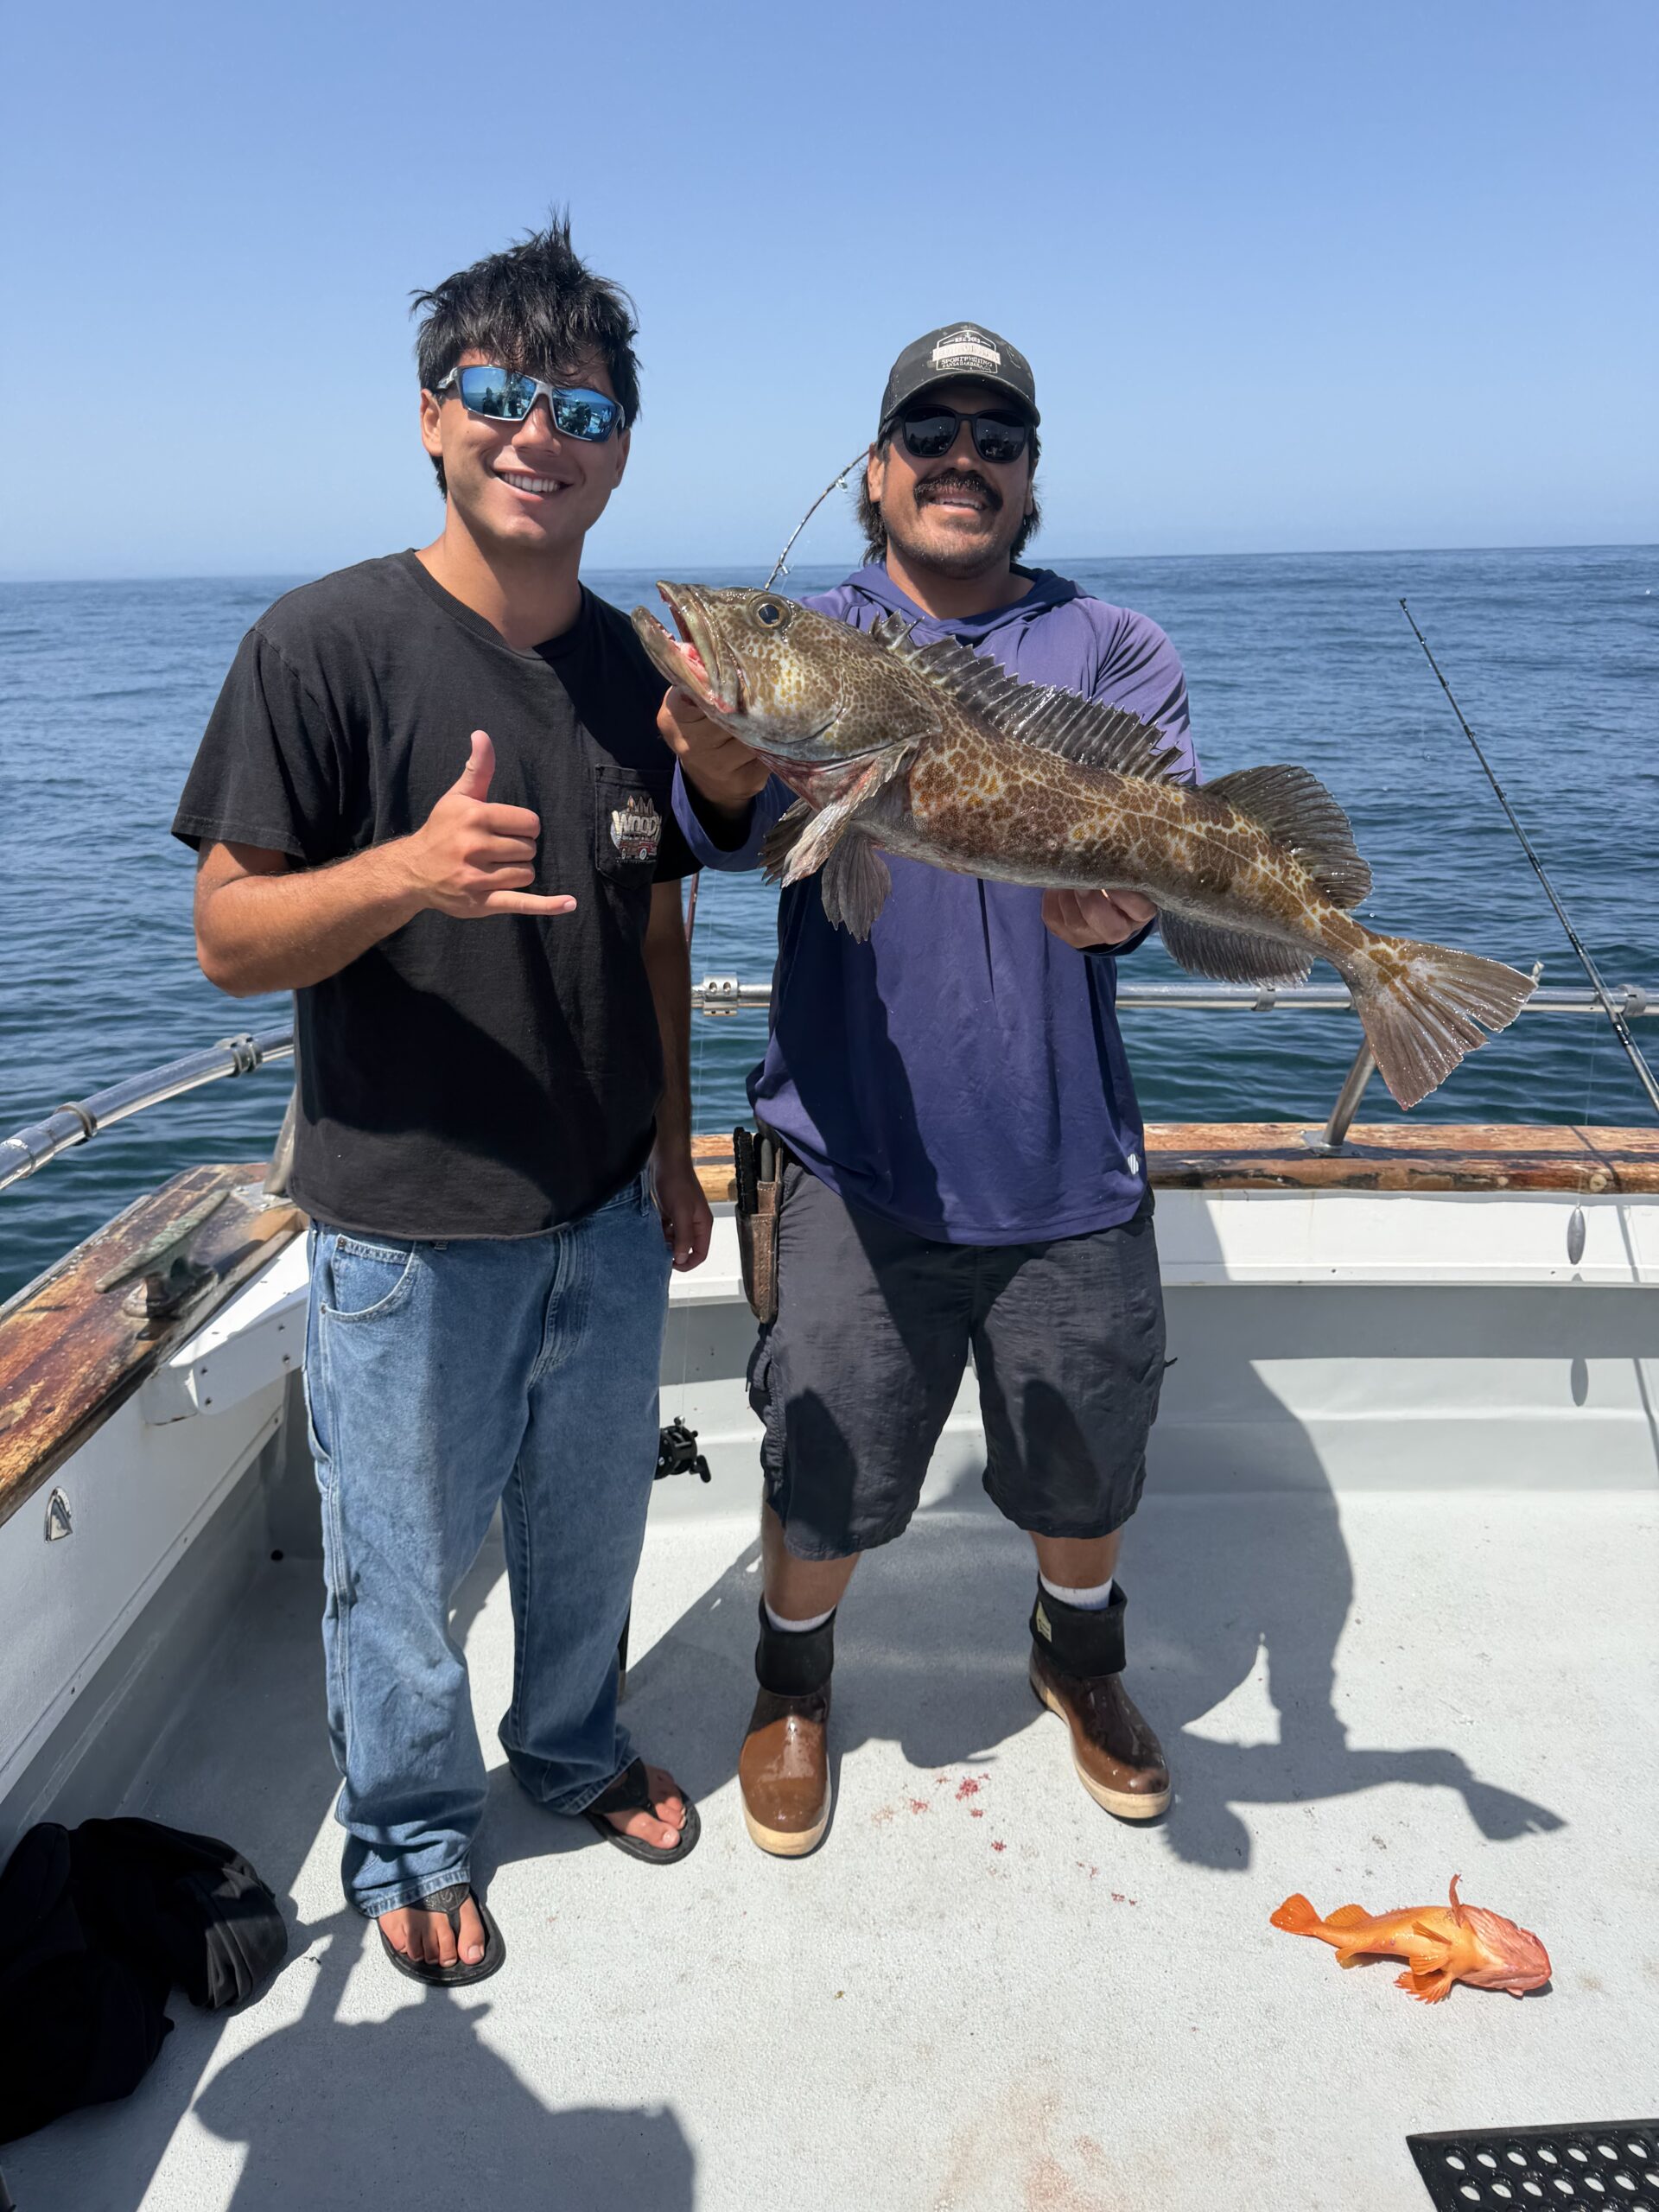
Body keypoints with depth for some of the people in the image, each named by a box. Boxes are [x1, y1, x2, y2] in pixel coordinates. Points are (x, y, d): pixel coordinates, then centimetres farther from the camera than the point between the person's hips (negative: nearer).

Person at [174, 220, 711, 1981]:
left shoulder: (632, 666, 4)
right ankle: (408, 1830, 40)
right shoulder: (326, 644, -14)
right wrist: (410, 870, -33)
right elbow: (229, 938, -14)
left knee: (591, 1523, 22)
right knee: (400, 1557, 13)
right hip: (408, 1232, -5)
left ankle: (572, 1744, 49)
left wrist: (672, 1149, 14)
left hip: (607, 1213, 5)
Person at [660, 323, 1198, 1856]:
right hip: (862, 1160, -1)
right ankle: (793, 1687, 41)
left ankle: (1081, 1657, 50)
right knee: (827, 1475, 9)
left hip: (1070, 1163, 2)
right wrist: (720, 772, -41)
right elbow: (741, 826, -17)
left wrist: (1118, 894, -36)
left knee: (1086, 1465, 17)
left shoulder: (1113, 652, 4)